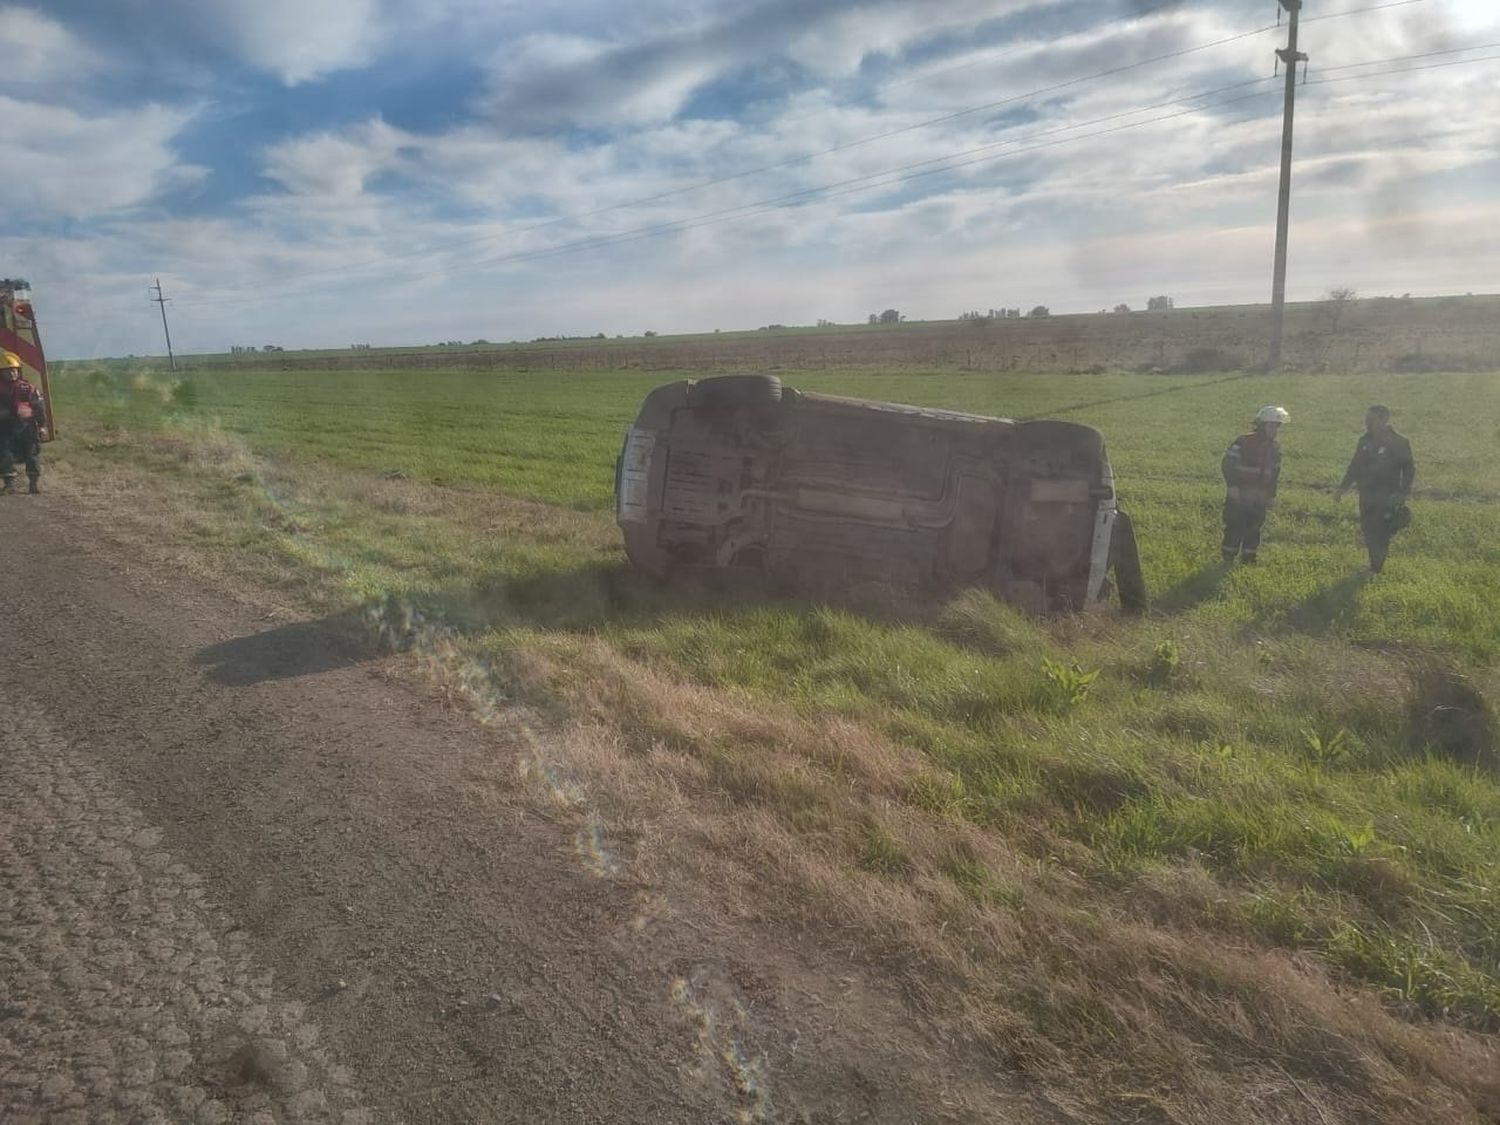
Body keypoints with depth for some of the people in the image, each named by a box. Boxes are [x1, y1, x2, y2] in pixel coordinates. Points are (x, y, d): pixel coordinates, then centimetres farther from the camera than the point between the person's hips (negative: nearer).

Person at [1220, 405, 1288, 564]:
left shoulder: (1275, 447, 8)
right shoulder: (1244, 442, -13)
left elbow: (1275, 472, 18)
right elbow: (1227, 464, -12)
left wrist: (1272, 494, 14)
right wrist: (1232, 486, -19)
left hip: (1260, 497, 6)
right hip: (1239, 494, -6)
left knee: (1254, 529, 9)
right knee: (1235, 527, -4)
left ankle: (1249, 559, 18)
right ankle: (1228, 559, 7)